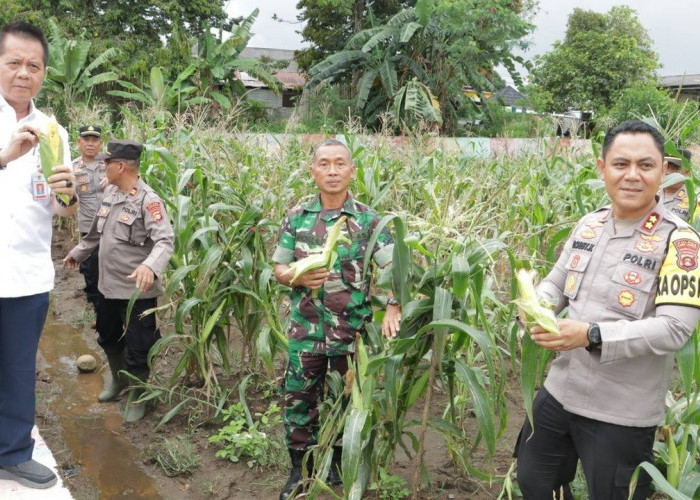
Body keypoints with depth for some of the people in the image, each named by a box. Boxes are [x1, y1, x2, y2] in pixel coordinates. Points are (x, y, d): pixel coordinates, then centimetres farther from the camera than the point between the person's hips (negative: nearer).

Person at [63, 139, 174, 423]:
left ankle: (138, 396, 25)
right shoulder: (110, 192, 5)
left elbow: (165, 241, -32)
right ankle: (118, 380, 48)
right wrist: (78, 252, 33)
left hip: (138, 290, -8)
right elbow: (98, 231, 21)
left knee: (137, 348, 4)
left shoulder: (147, 200, -21)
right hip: (109, 285, 8)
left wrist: (150, 266, -49)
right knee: (108, 337, 25)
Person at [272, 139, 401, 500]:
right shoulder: (297, 216, -1)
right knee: (298, 400, 8)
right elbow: (279, 269, 4)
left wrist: (393, 310, -29)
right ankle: (300, 469, 28)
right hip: (306, 329, 1)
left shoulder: (367, 219, -6)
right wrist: (300, 278, -19)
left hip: (353, 330, -1)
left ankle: (339, 462, 37)